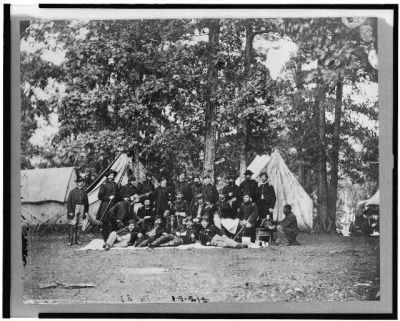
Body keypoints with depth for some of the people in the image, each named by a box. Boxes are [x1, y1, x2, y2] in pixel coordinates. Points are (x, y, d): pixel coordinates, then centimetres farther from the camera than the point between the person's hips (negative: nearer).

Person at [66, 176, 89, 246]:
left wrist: (86, 211, 9)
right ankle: (70, 240, -3)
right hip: (74, 208, -4)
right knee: (72, 225, -6)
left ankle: (77, 240, 15)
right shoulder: (73, 191, -3)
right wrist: (70, 211, -11)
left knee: (79, 225, 8)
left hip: (82, 208, 5)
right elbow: (68, 202, -4)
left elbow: (86, 202, 15)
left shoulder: (84, 192, 10)